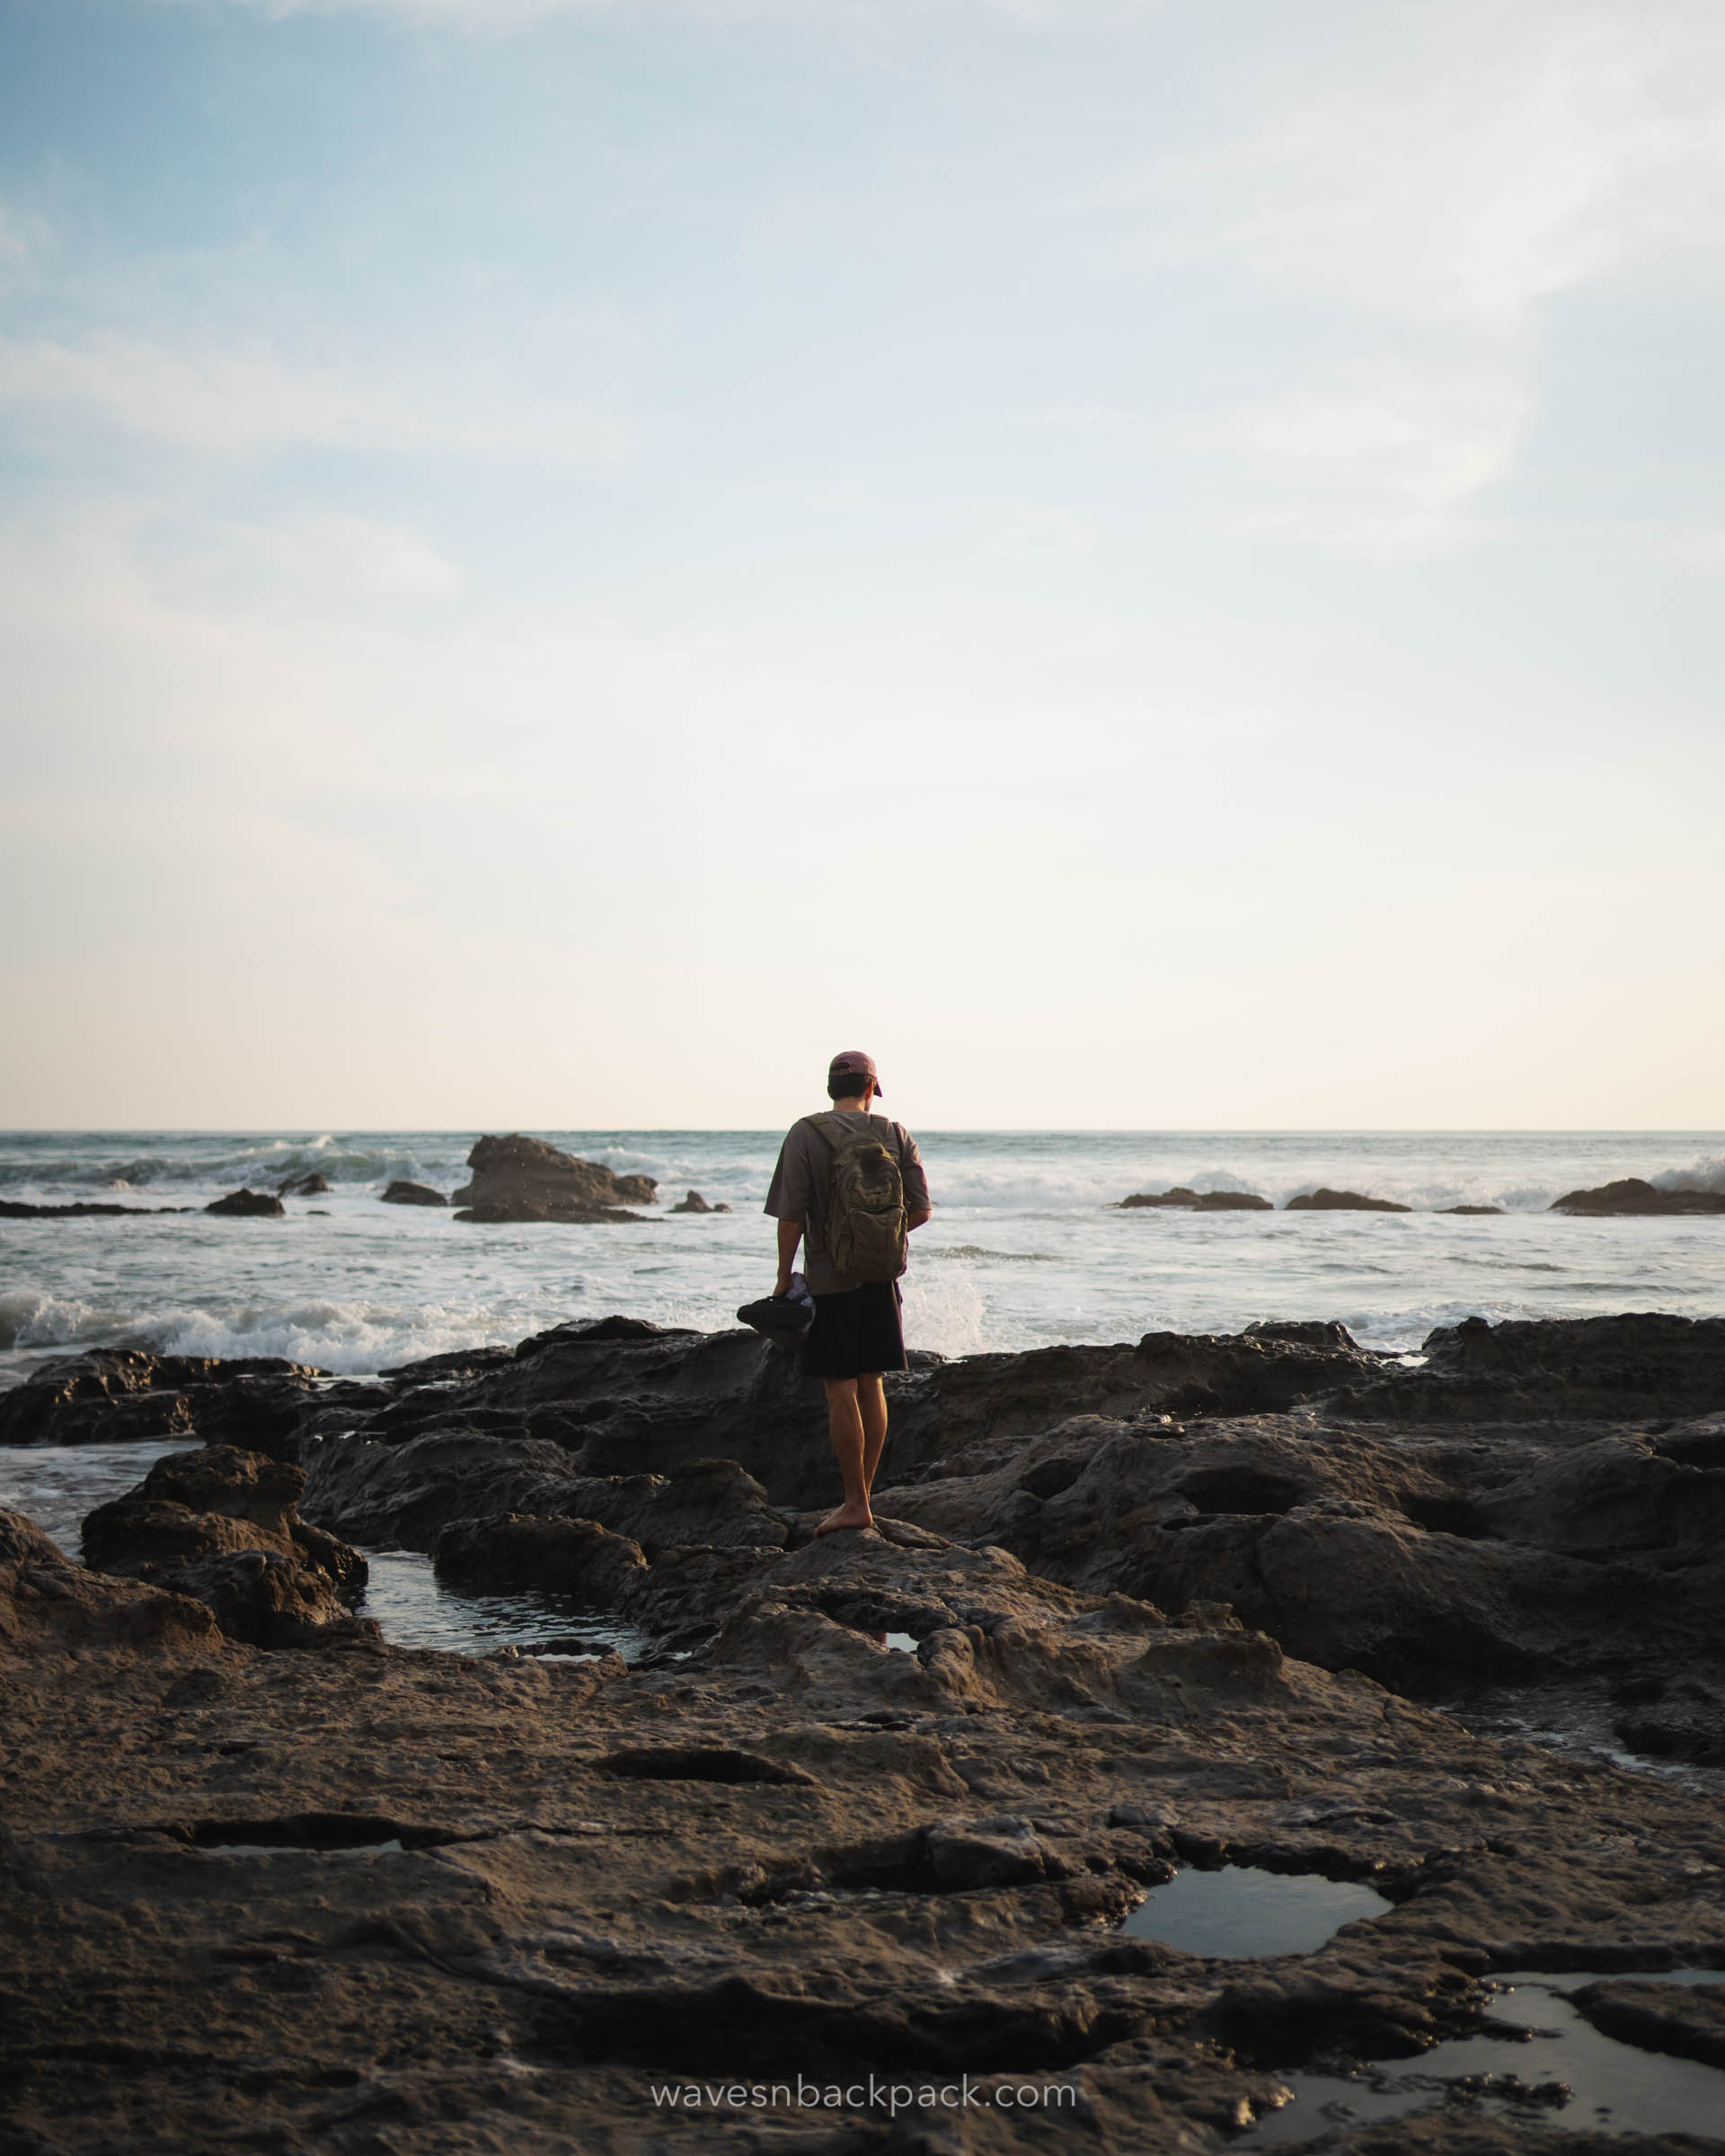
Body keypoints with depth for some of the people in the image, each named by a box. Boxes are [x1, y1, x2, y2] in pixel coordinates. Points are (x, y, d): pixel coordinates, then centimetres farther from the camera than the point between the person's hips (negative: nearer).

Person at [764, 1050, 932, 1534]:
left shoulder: (805, 1135, -8)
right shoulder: (896, 1135, 2)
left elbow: (790, 1216, -12)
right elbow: (920, 1210, 3)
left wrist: (784, 1276, -1)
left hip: (830, 1281, -4)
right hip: (881, 1278, 4)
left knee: (841, 1391, 1)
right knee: (871, 1386, 13)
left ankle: (855, 1504, 3)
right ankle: (862, 1494, 19)